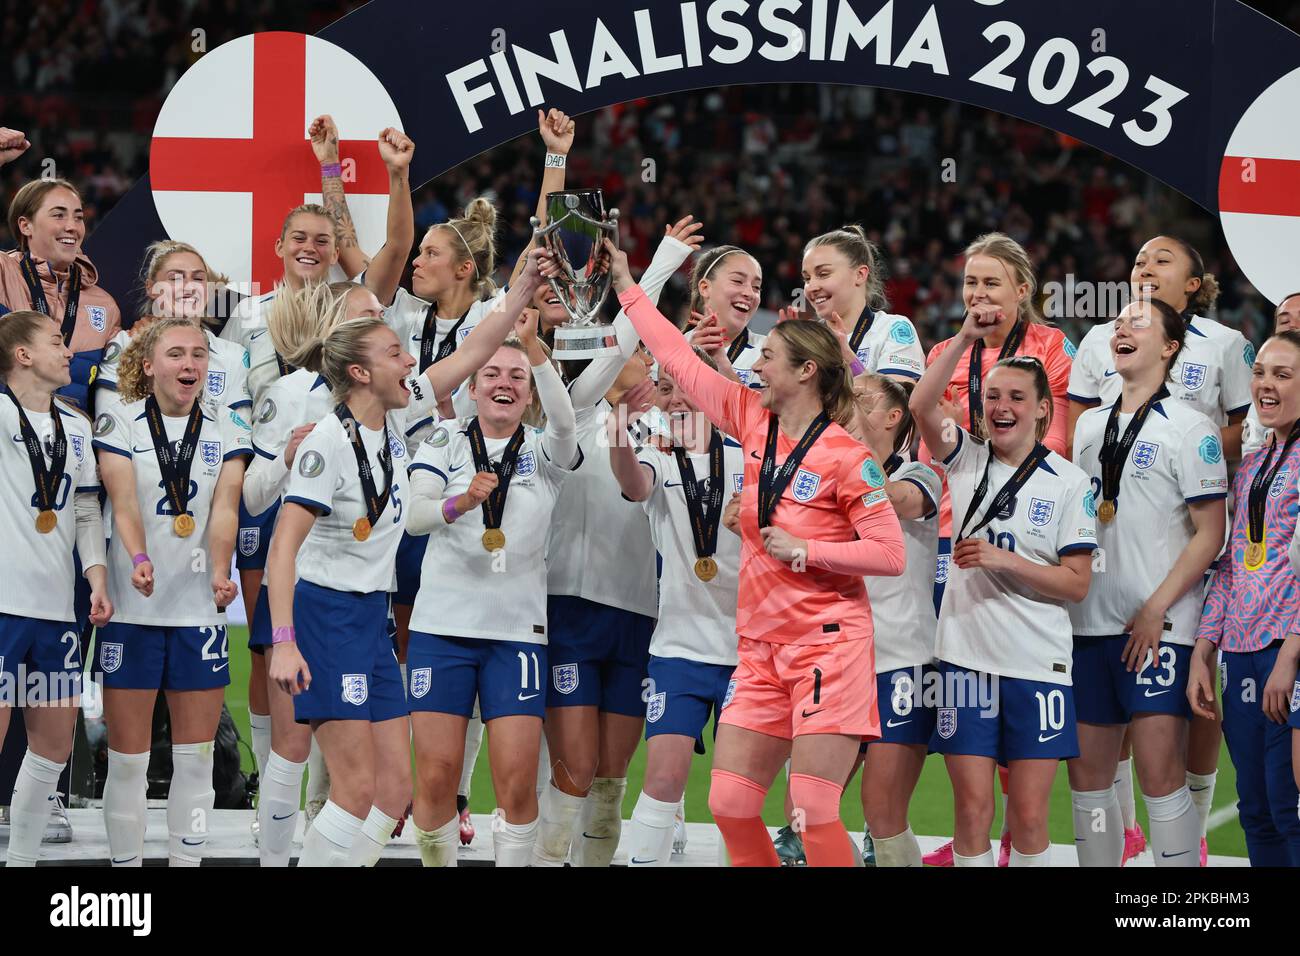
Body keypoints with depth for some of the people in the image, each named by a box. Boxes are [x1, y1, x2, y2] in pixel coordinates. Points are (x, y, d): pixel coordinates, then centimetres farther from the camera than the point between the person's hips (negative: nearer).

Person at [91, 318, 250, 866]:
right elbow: (124, 501, -13)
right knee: (127, 757, -1)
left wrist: (220, 573, -26)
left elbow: (224, 511, -6)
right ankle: (125, 864, 7)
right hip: (132, 610, -2)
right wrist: (138, 560, -32)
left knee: (195, 756, 4)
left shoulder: (227, 436, 9)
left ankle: (186, 862, 10)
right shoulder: (118, 424, 2)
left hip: (200, 612, 2)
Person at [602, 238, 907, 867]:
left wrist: (803, 550, -13)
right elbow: (679, 361, 16)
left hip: (828, 644, -7)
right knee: (729, 803, 1)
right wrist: (627, 289, 19)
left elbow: (889, 554, -12)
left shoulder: (846, 457, -11)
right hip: (762, 648, 7)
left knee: (812, 812, -12)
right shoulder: (753, 422, 7)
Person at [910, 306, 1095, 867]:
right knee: (972, 811, 0)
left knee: (1028, 816, 0)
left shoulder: (1069, 483, 1)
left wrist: (1002, 560, -14)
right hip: (966, 658, 1)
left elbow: (1076, 584, -3)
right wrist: (965, 338, -20)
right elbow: (922, 406, -12)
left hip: (1037, 667, -1)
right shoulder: (967, 460, 6)